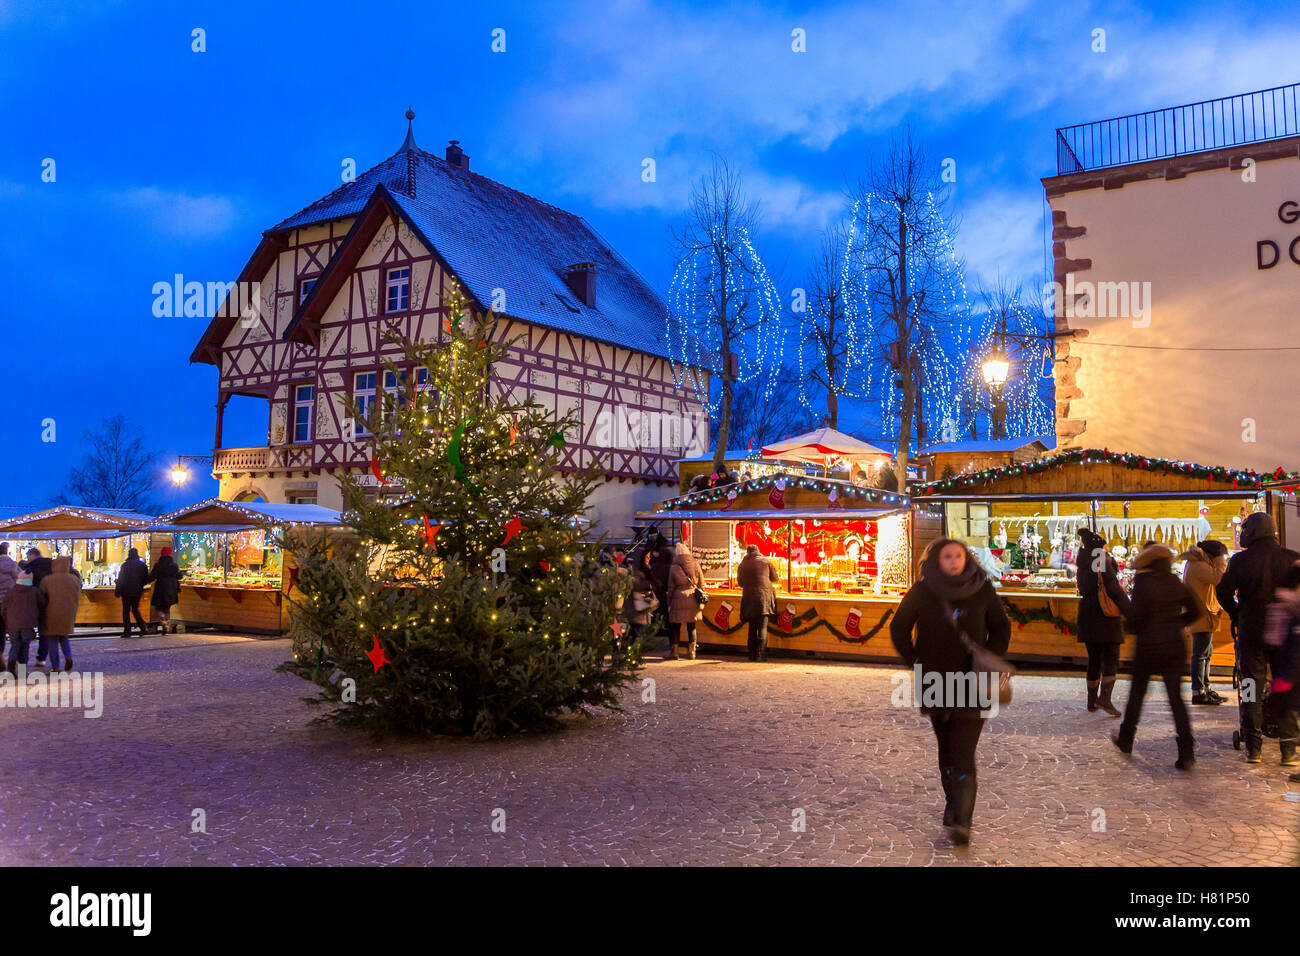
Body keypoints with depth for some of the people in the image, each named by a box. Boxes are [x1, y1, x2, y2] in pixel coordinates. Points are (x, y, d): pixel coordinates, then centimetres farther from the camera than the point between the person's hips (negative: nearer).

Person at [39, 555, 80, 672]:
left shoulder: (46, 580, -9)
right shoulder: (74, 579, 0)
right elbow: (78, 597, 5)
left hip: (52, 614, -3)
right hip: (68, 614, 3)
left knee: (52, 640, 8)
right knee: (63, 636, 23)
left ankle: (55, 666, 5)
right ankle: (68, 656, 1)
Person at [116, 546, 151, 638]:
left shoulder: (125, 565, -9)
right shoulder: (143, 565, 4)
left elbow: (120, 579, -8)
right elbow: (146, 579, 9)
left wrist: (117, 591, -1)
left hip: (127, 592, -4)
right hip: (138, 592, 4)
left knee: (126, 611, 2)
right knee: (135, 609, 17)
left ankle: (127, 631, -1)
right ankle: (142, 626, -1)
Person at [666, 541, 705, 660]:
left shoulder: (674, 568, -5)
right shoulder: (696, 565, -1)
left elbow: (670, 588, -1)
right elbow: (701, 585, 5)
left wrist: (669, 603, 8)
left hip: (678, 600, -2)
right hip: (693, 601, 2)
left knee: (675, 627, 8)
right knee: (691, 627, 10)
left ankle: (673, 652, 12)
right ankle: (691, 653, 11)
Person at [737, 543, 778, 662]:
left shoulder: (742, 565, 8)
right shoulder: (765, 561, 6)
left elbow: (740, 583, 17)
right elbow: (774, 578, 15)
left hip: (749, 598, 2)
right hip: (764, 596, -2)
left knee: (752, 629, 11)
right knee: (762, 628, -2)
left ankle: (752, 655, 11)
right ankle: (760, 655, -9)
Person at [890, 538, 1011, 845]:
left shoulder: (982, 589, -4)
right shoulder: (923, 591, -4)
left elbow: (1001, 627, 10)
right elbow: (899, 627, 7)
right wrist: (915, 661, -1)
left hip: (972, 682, -1)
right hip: (935, 682, 2)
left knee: (963, 753, -11)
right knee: (946, 749, 14)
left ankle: (961, 820, -12)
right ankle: (954, 806, 29)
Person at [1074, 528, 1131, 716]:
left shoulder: (1083, 567, 6)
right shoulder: (1104, 568, -12)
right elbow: (1117, 594, -17)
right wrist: (1131, 615, -17)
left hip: (1087, 619, 7)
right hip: (1106, 620, -6)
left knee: (1094, 660, 14)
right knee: (1110, 660, -4)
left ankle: (1092, 700, 18)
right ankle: (1105, 697, -19)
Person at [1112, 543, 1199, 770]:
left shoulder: (1143, 582, -12)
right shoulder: (1176, 583, 3)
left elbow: (1135, 617, -16)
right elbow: (1194, 612, 10)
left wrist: (1137, 630, 3)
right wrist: (1174, 624, 14)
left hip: (1149, 646, -4)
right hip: (1175, 646, 4)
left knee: (1137, 693, 13)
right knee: (1176, 696, 4)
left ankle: (1126, 738, 27)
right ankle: (1186, 752, -6)